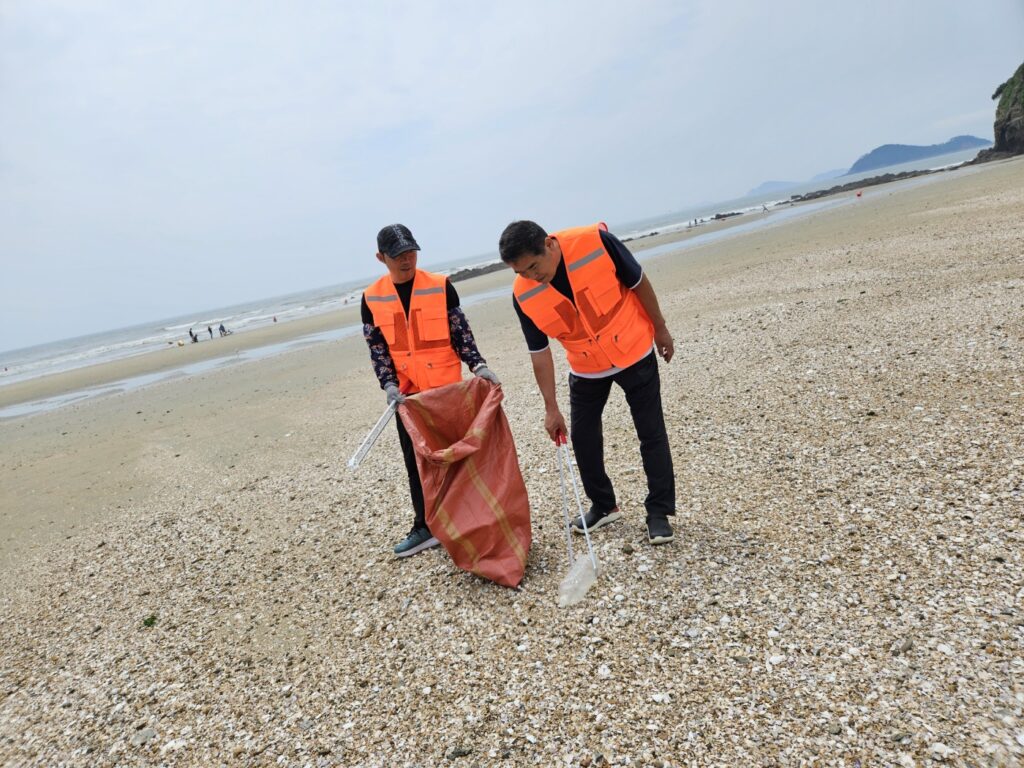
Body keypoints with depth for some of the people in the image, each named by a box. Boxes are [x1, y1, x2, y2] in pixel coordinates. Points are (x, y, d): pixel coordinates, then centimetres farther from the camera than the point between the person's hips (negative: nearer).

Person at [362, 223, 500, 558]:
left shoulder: (441, 286, -4)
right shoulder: (372, 298, 1)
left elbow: (460, 332, -3)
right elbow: (376, 348, 0)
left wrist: (478, 365, -16)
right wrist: (389, 385, -13)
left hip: (447, 387, -2)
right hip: (406, 394, 3)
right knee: (416, 462, 9)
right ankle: (425, 527, 21)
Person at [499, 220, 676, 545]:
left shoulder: (596, 242, -27)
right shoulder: (524, 295, -18)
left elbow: (638, 283, -11)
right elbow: (539, 352, -9)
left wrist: (660, 329, -1)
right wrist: (551, 408, -7)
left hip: (634, 353, -3)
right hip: (586, 368, 3)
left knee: (651, 433, 2)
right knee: (583, 436, 7)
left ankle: (659, 512, 16)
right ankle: (603, 506, 26)